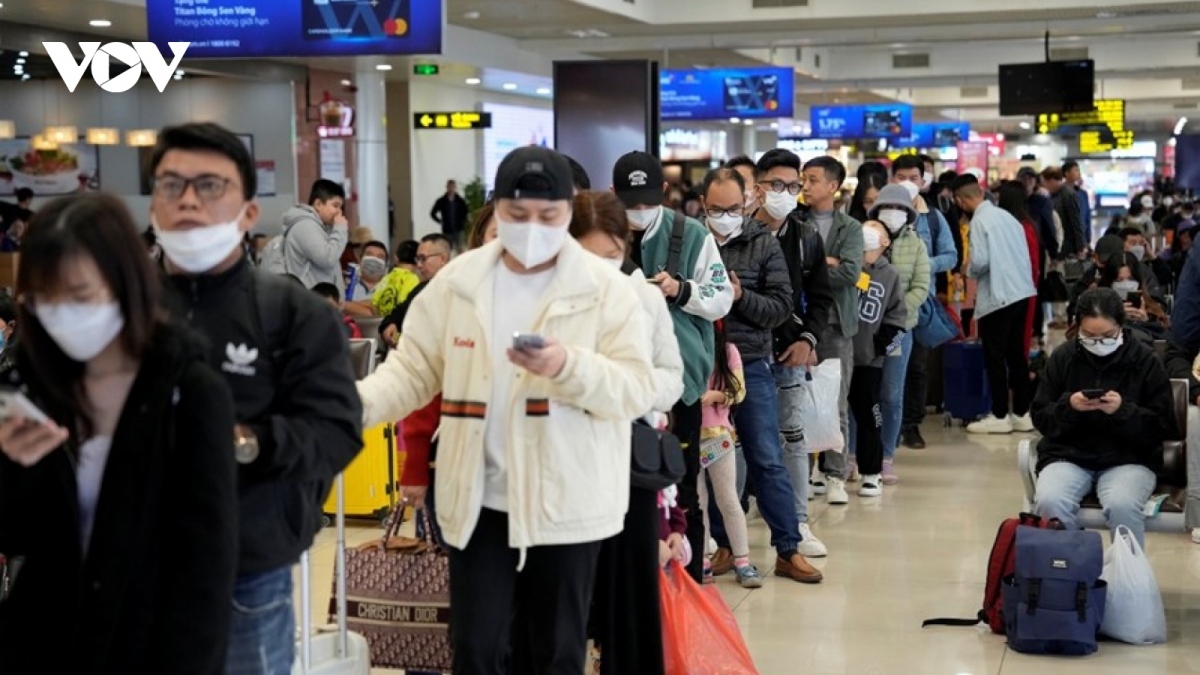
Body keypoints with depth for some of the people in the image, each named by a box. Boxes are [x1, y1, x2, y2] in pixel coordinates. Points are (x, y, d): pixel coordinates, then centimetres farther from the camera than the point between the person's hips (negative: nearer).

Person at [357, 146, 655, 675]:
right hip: (478, 501, 2)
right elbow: (413, 370, 2)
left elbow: (637, 390, -11)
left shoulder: (607, 288, -6)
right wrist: (357, 402, -17)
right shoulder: (456, 282, 2)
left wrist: (568, 366, -28)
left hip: (565, 502, -2)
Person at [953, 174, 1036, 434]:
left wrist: (969, 271, 3)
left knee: (995, 357, 1)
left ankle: (999, 416, 5)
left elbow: (980, 260, -18)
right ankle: (1021, 413, 17)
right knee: (1016, 354, 13)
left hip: (997, 296, -7)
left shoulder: (980, 220, -11)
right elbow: (1024, 254, 11)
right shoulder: (1006, 216, 9)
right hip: (1021, 292, 7)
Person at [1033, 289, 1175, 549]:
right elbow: (1040, 418, 5)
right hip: (1068, 455, 2)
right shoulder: (1063, 356, 3)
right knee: (1048, 501, -29)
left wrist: (1123, 411, -21)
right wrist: (1068, 407, -17)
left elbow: (1164, 428, -3)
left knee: (1122, 505, -33)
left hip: (1129, 458, -1)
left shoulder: (1145, 361, -2)